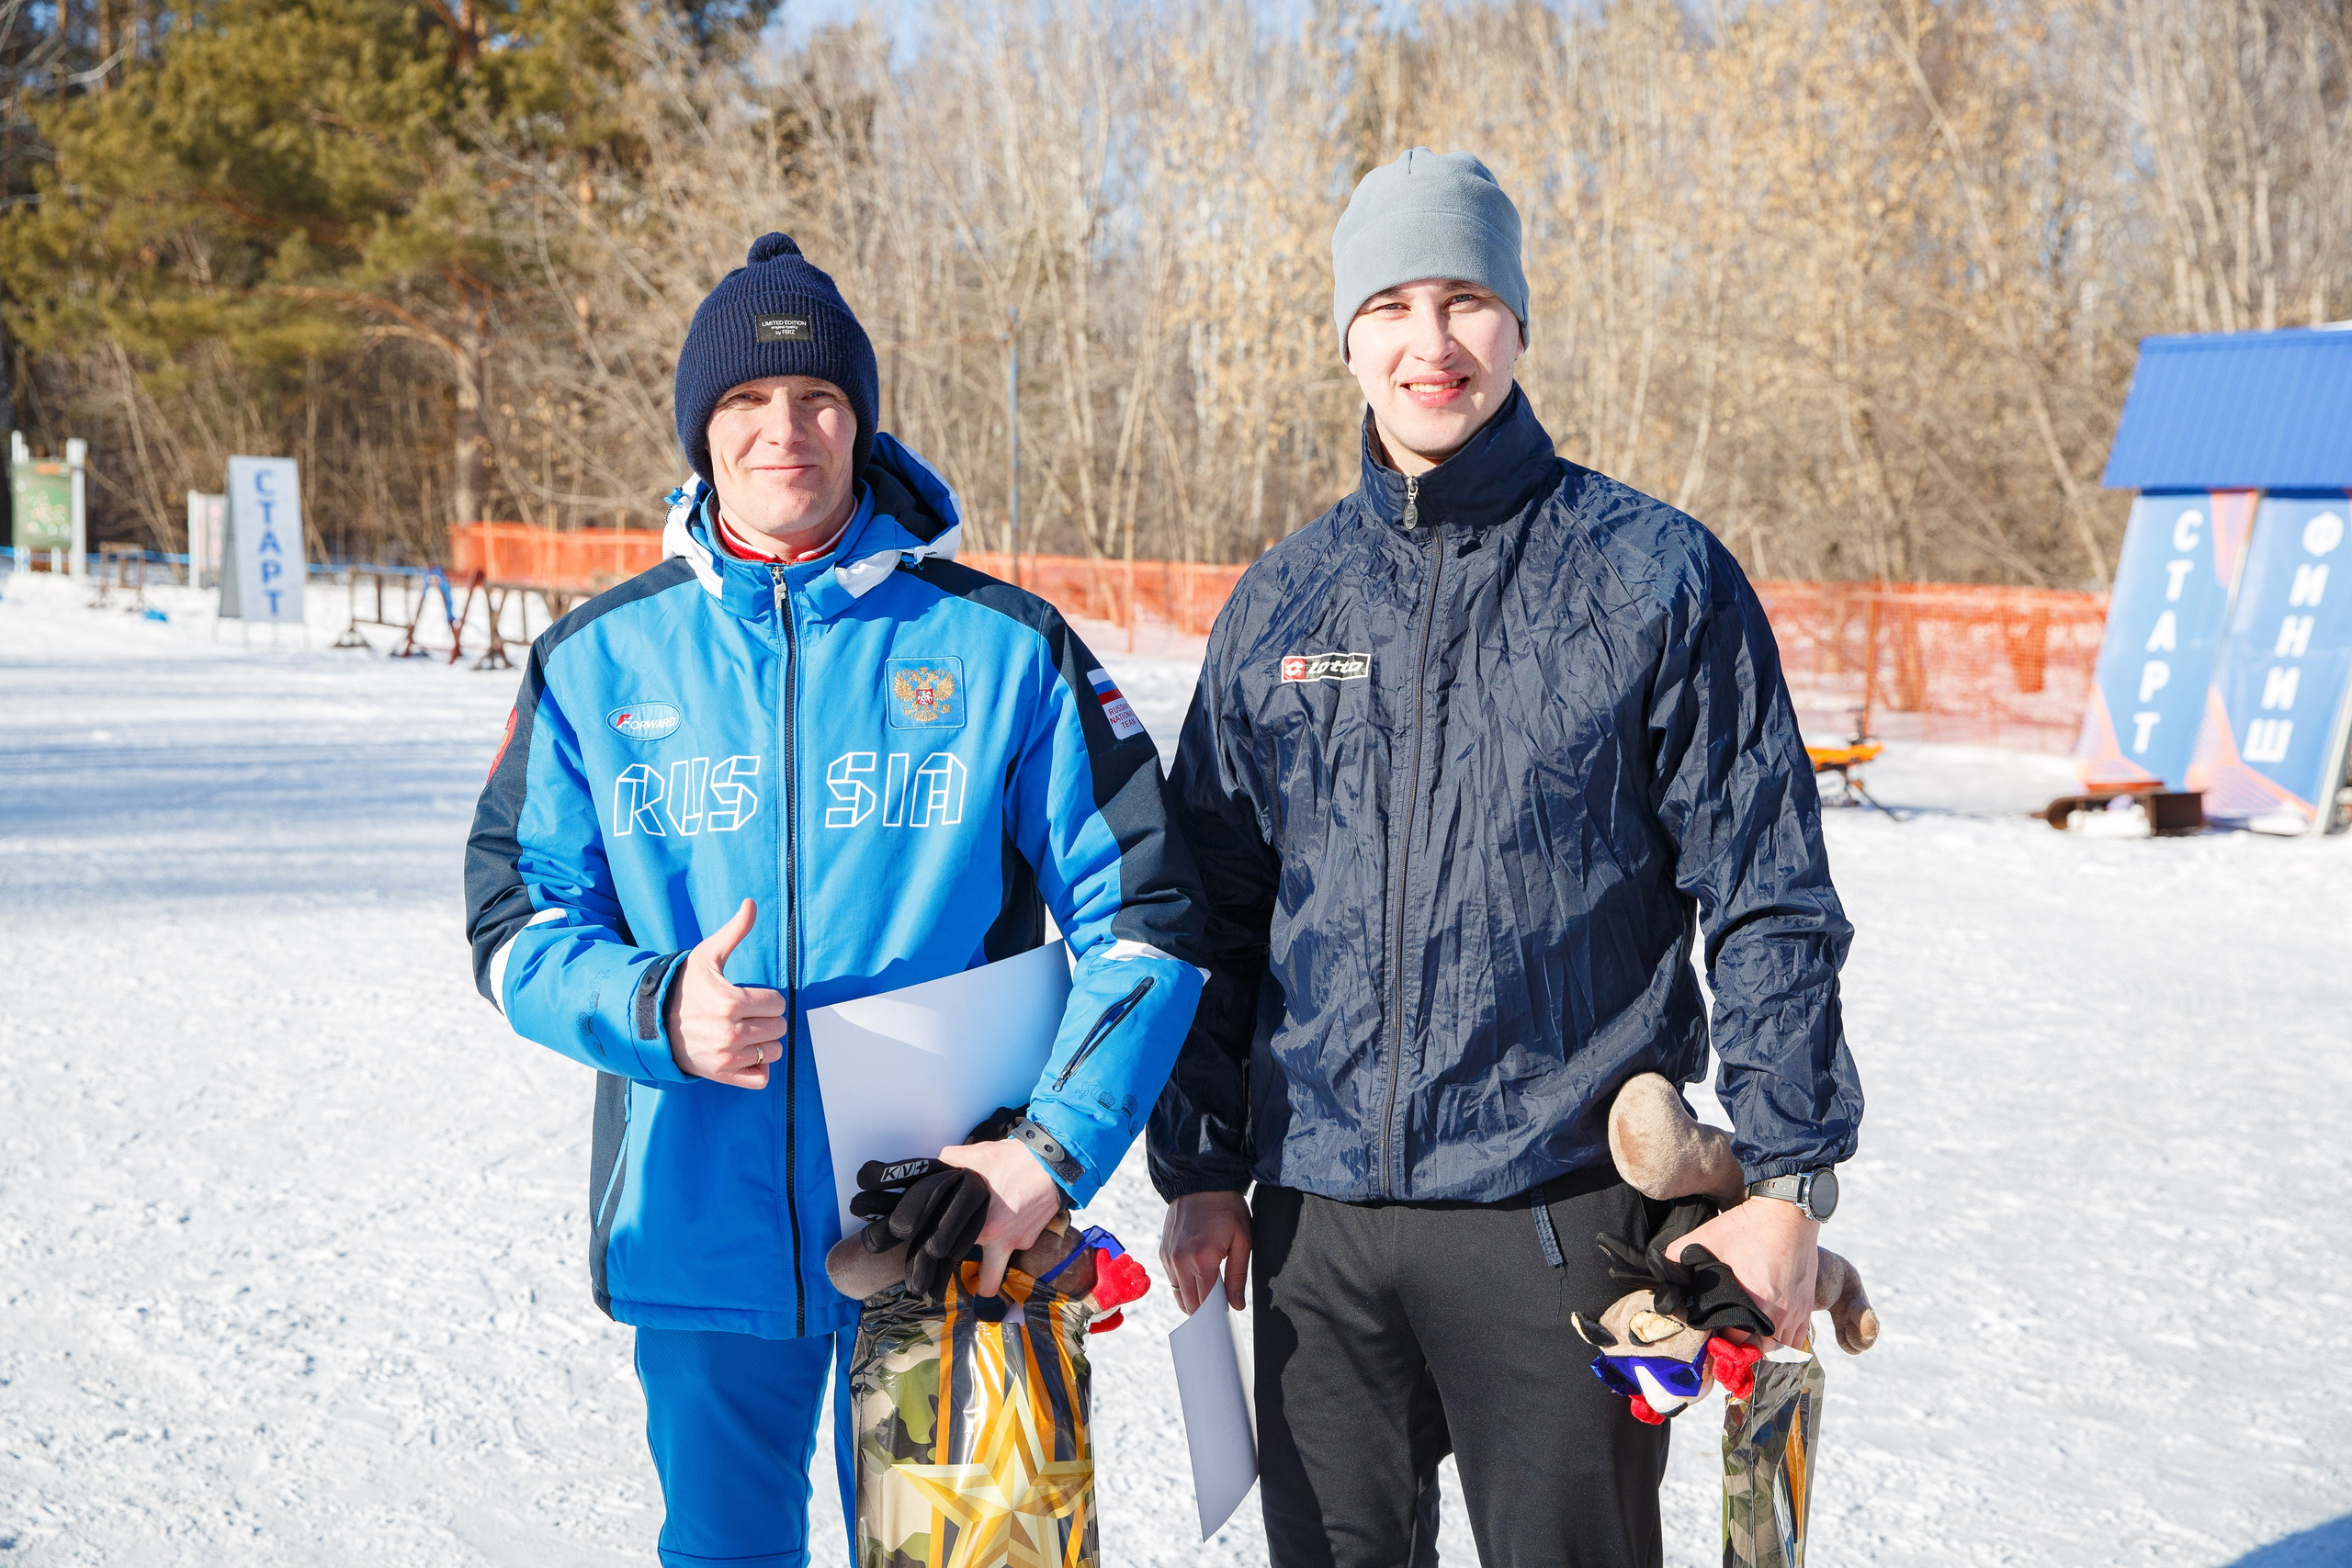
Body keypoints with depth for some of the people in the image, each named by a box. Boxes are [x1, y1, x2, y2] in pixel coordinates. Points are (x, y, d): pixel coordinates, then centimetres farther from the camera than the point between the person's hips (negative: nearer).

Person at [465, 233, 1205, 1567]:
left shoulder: (1003, 647, -4)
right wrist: (655, 1009, -16)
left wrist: (1058, 1146, -15)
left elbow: (1144, 915, -3)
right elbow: (517, 921, 5)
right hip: (694, 1226, 2)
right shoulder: (598, 661, 3)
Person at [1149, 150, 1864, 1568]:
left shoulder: (1657, 576, -3)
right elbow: (1217, 910, 12)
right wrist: (1200, 1168, 10)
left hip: (1559, 1206, -3)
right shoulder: (1281, 603, 7)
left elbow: (1770, 904, -3)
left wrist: (1786, 1177, -6)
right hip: (1315, 1213, 4)